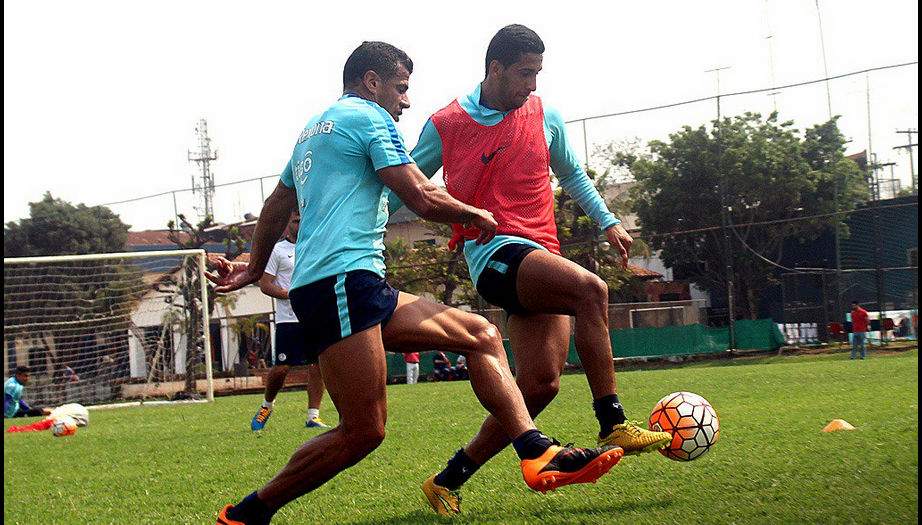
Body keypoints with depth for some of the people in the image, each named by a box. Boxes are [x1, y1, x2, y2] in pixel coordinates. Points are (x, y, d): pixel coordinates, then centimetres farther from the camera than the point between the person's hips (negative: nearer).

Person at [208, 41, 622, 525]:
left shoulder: (313, 129, 27)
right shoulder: (370, 117, -1)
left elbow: (275, 208, 36)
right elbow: (422, 198, -9)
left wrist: (254, 269, 48)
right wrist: (474, 215, 9)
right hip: (341, 279, -10)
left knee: (481, 334, 7)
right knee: (363, 433, -14)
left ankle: (538, 456, -6)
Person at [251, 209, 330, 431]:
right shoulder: (277, 250, 1)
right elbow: (265, 284, -4)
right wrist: (290, 295, -16)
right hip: (288, 319, -4)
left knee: (317, 366, -3)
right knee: (281, 368, -7)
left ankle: (313, 416, 2)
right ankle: (266, 406, 18)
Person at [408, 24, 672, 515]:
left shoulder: (544, 117, 13)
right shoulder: (445, 126, 1)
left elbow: (571, 174, 28)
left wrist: (608, 221, 18)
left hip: (541, 255, 6)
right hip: (495, 252, -6)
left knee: (540, 382, -6)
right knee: (590, 289, -30)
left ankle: (450, 478, 3)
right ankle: (612, 423, -25)